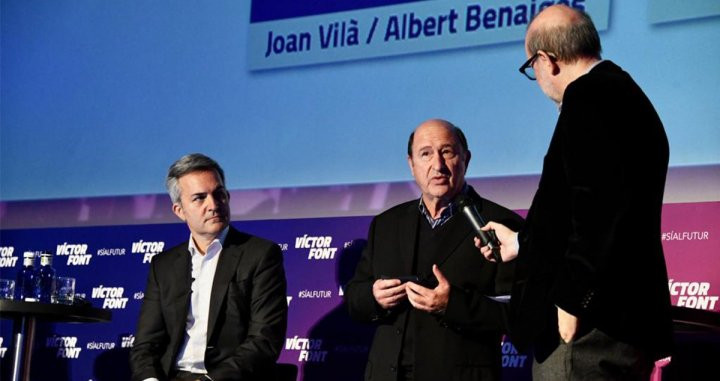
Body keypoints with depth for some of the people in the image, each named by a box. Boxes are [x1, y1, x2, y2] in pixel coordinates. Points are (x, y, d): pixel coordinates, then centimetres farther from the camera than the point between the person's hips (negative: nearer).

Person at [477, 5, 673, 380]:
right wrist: (521, 243, 38)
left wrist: (570, 305, -20)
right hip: (627, 323, 11)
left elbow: (597, 208, -22)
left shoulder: (589, 95, -12)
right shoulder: (625, 95, 20)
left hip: (590, 325, -11)